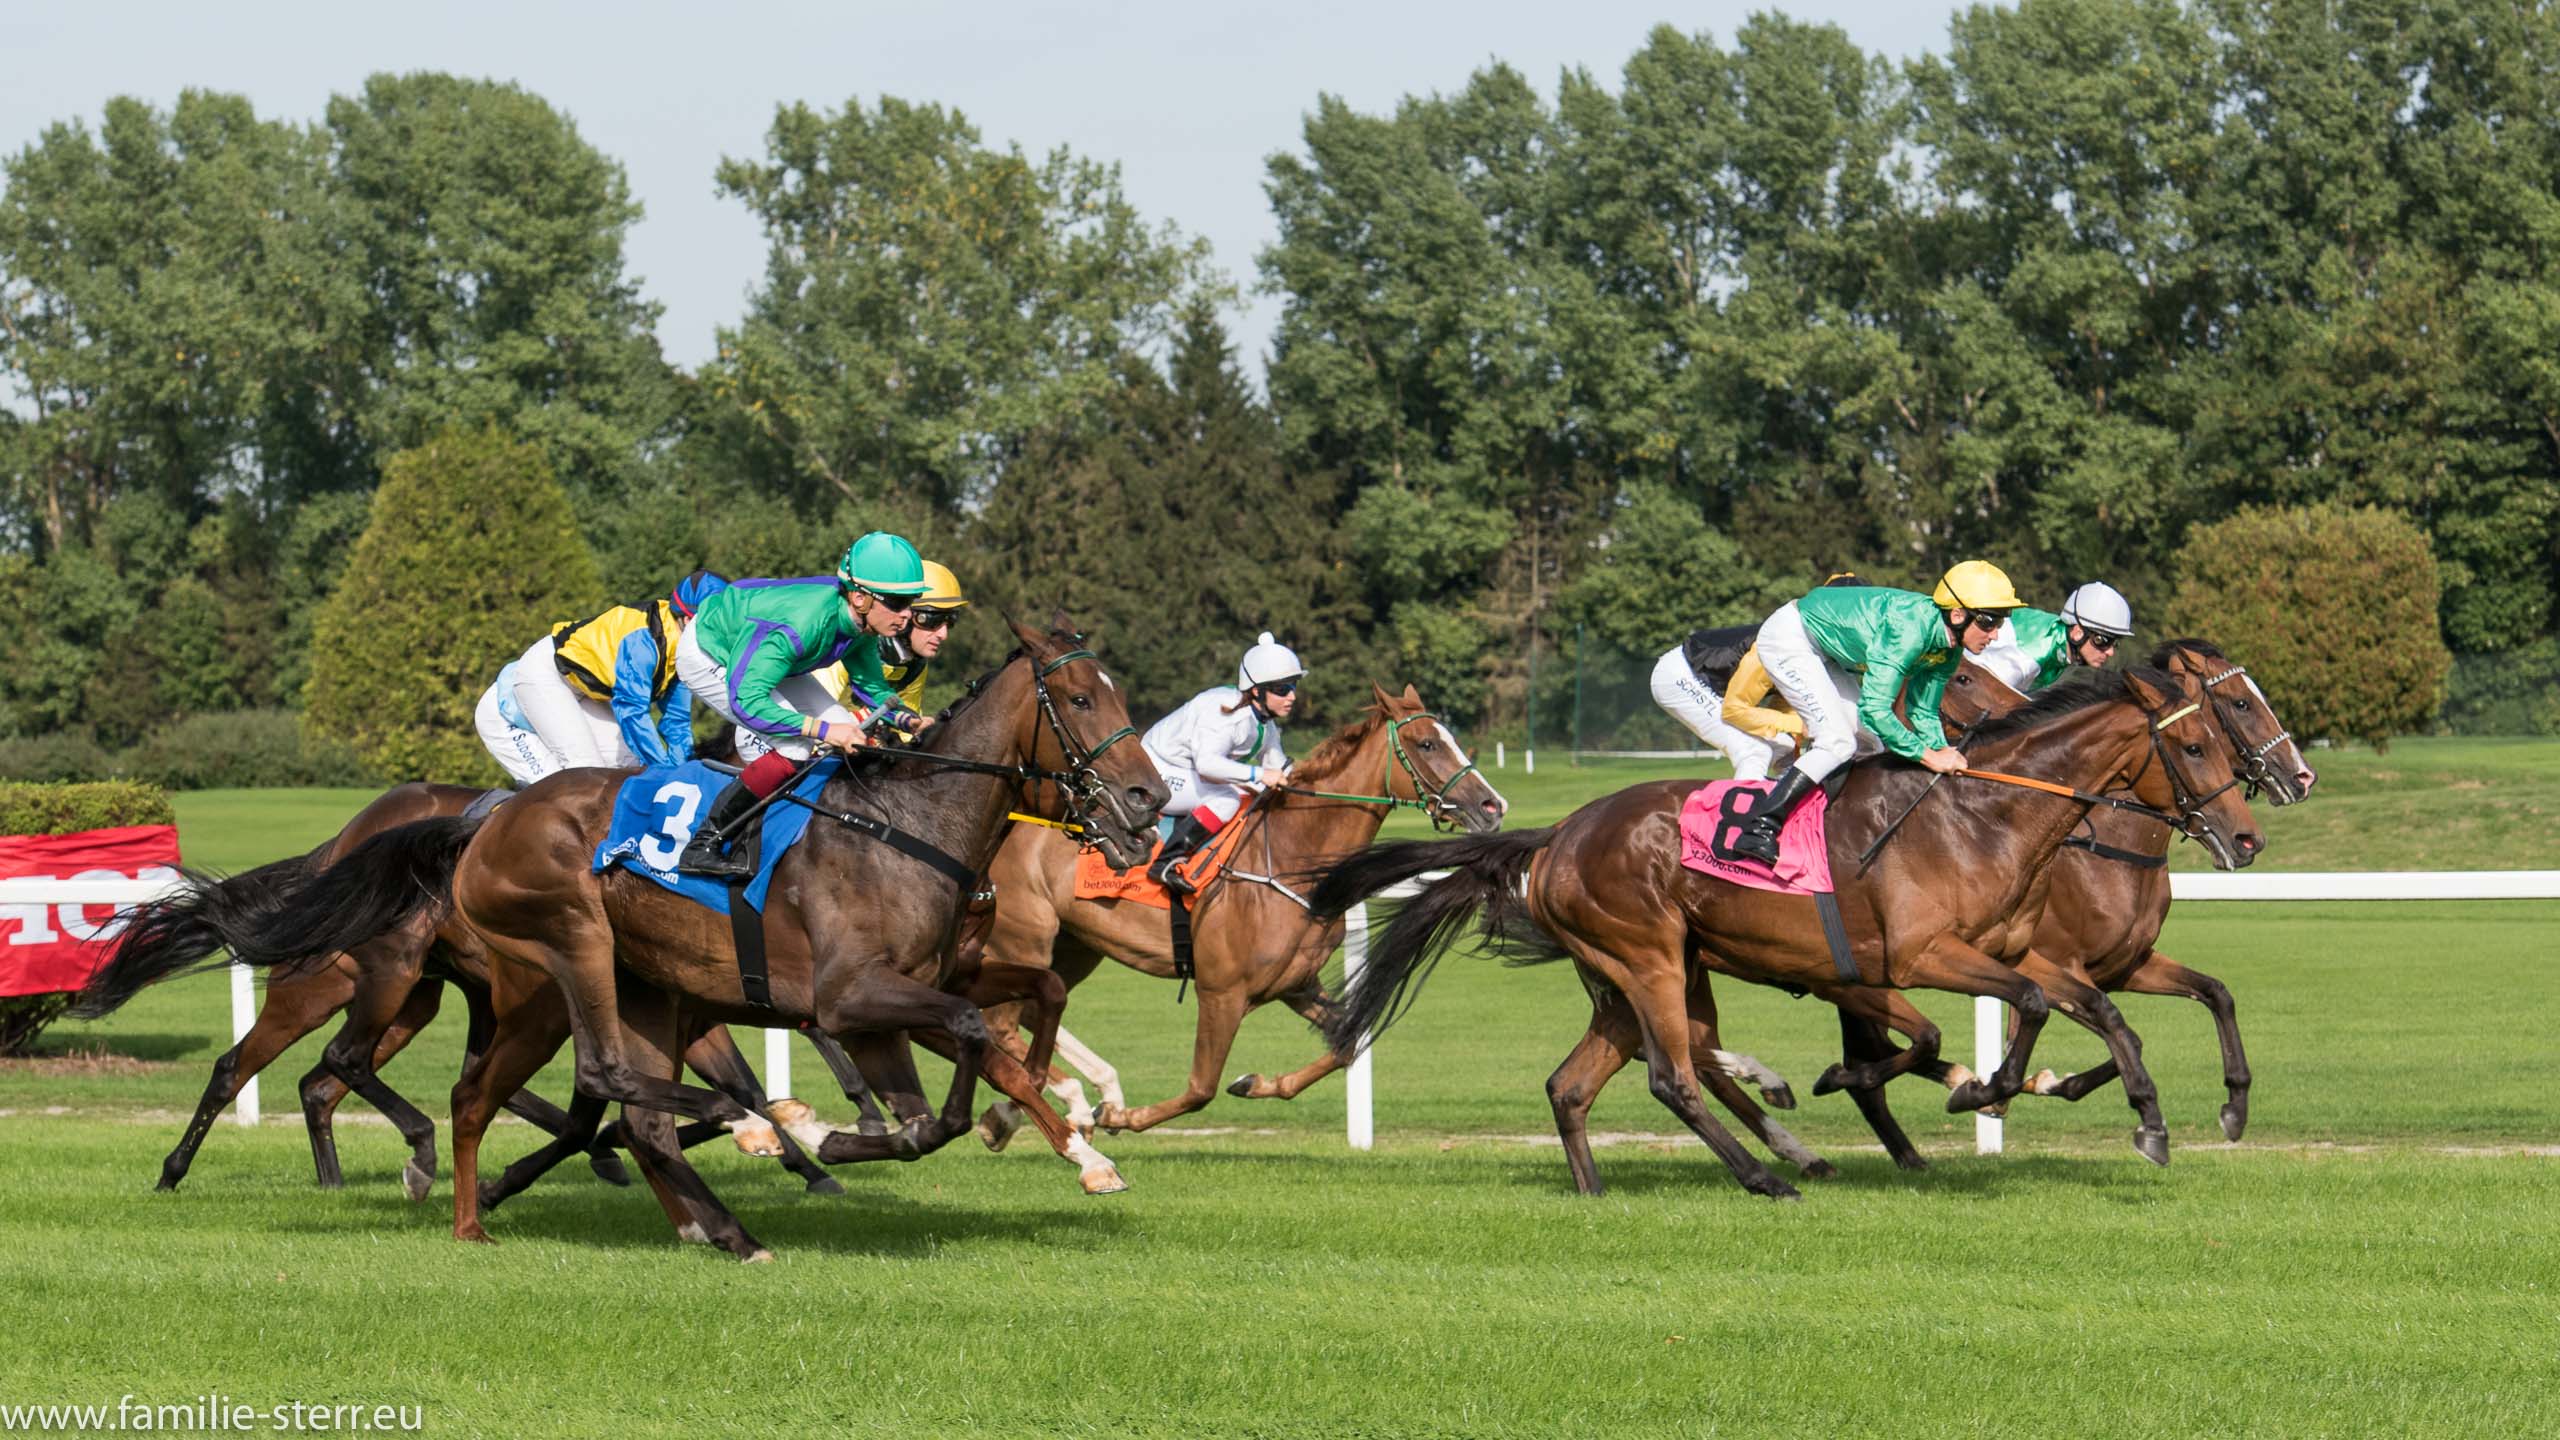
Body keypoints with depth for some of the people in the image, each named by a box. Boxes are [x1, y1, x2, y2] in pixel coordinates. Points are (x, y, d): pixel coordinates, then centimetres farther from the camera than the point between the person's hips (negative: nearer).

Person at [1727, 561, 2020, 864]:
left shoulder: (1949, 650, -6)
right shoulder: (1910, 627, -34)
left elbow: (1924, 713, 5)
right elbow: (1874, 709, -36)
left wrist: (1944, 754, -13)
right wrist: (1928, 756, -29)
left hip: (1821, 651, 10)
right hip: (1788, 638, -10)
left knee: (1872, 739, 11)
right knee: (1838, 742, -18)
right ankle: (1758, 830, -20)